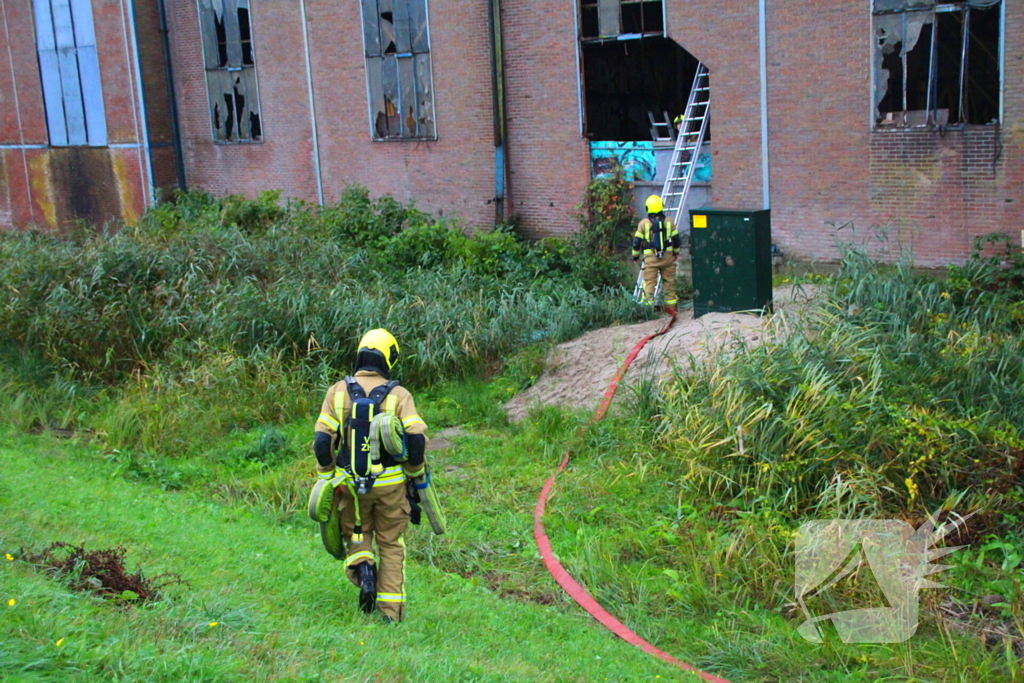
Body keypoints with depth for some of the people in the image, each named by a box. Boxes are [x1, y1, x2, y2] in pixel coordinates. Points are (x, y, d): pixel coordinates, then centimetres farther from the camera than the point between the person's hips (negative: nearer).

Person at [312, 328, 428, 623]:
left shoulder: (337, 392, -2)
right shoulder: (399, 395, -7)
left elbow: (322, 441, -5)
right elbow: (417, 439, -14)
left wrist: (327, 477, 7)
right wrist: (415, 472, 3)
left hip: (351, 484, 1)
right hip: (390, 484, -1)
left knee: (356, 534, 23)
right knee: (391, 544, 14)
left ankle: (362, 568, -7)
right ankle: (391, 610, 13)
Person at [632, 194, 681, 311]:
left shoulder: (643, 223, -2)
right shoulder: (669, 222, 4)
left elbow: (637, 241, 1)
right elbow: (676, 239, 11)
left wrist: (635, 255, 13)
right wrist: (676, 253, 26)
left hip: (650, 258, -2)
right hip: (667, 257, 2)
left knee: (649, 283, -1)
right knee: (669, 282, 12)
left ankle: (647, 305, -8)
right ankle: (670, 306, 16)